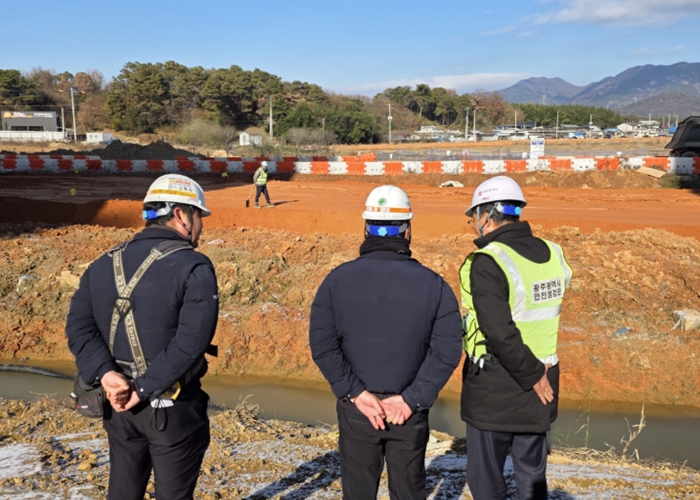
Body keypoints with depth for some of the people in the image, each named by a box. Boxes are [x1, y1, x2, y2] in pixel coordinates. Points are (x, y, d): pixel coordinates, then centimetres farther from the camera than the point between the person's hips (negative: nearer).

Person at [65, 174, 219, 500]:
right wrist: (145, 389, -19)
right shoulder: (194, 267, -15)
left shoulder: (104, 264, 6)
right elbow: (191, 341, -25)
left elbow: (79, 326, -3)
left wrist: (105, 374, -13)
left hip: (117, 402, 6)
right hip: (173, 409, -6)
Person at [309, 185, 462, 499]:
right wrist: (411, 399, -10)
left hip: (356, 408, 0)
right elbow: (447, 350, -12)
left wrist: (356, 393, -10)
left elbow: (323, 345, -13)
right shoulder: (432, 284, -8)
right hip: (410, 411, 0)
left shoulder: (338, 279, -8)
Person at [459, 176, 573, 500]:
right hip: (538, 387, 7)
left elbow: (499, 331, -25)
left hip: (494, 387, -6)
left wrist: (531, 375, -15)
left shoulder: (487, 262, -19)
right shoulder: (552, 254, 2)